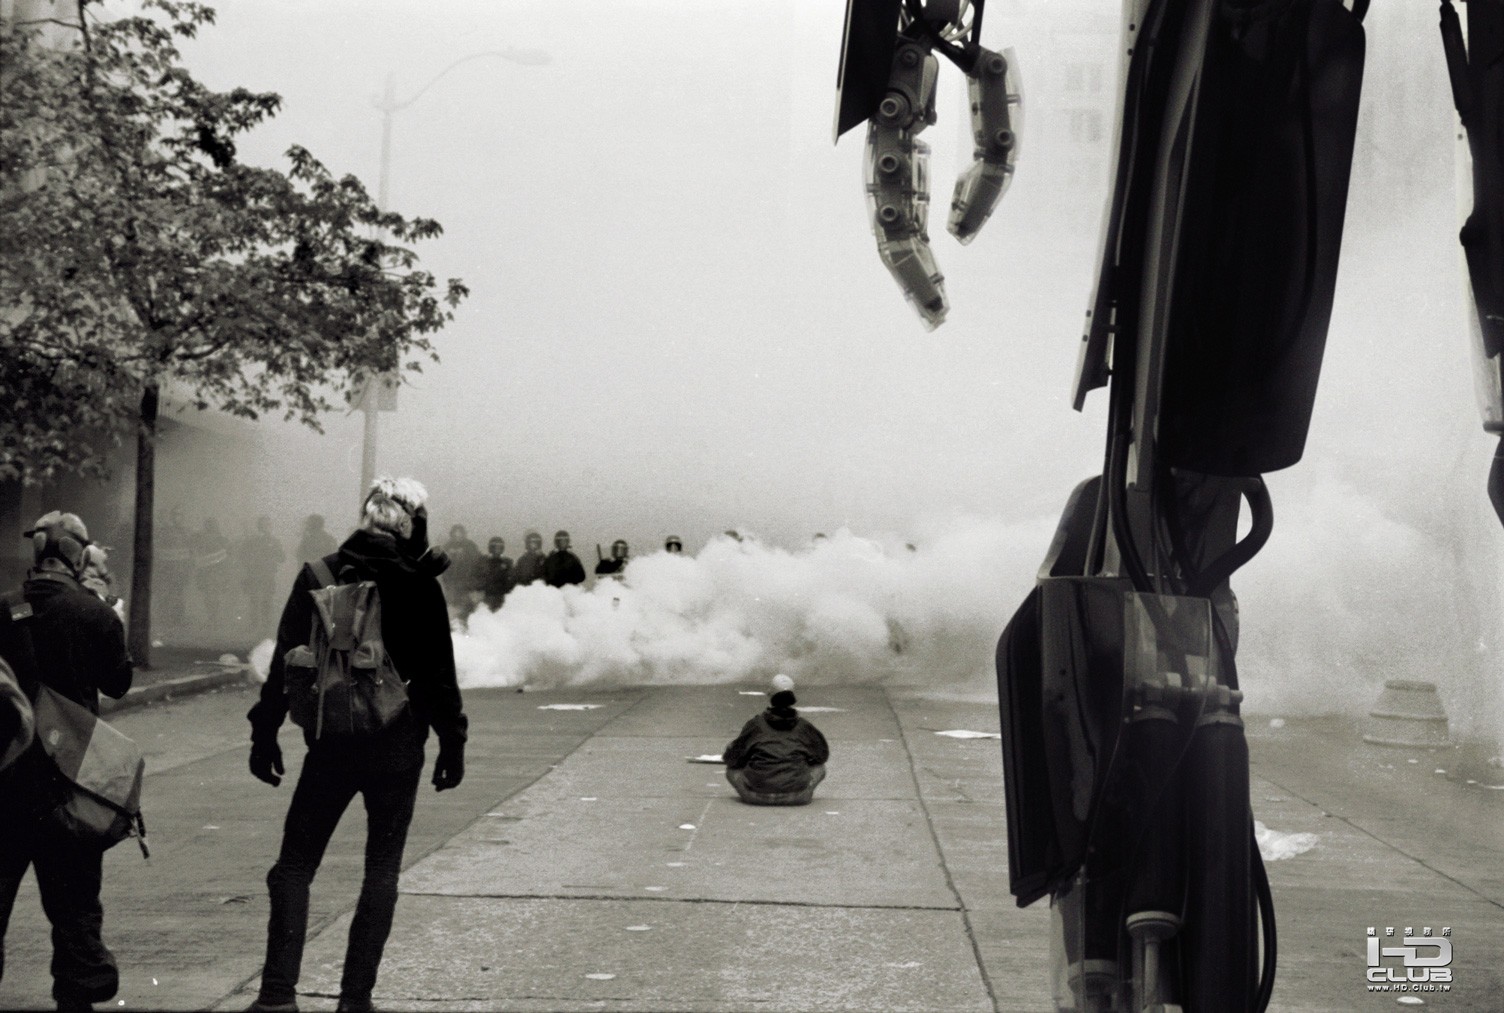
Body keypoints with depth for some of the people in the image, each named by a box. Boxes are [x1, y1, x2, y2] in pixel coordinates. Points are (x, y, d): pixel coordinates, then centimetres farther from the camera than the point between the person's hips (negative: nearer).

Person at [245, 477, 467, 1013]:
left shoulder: (318, 576, 1)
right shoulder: (418, 584, -5)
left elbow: (284, 663, 2)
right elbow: (440, 672, -4)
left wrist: (265, 734, 7)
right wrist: (452, 742, 4)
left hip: (330, 746, 1)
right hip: (397, 749, -1)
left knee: (294, 866, 10)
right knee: (382, 872, 9)